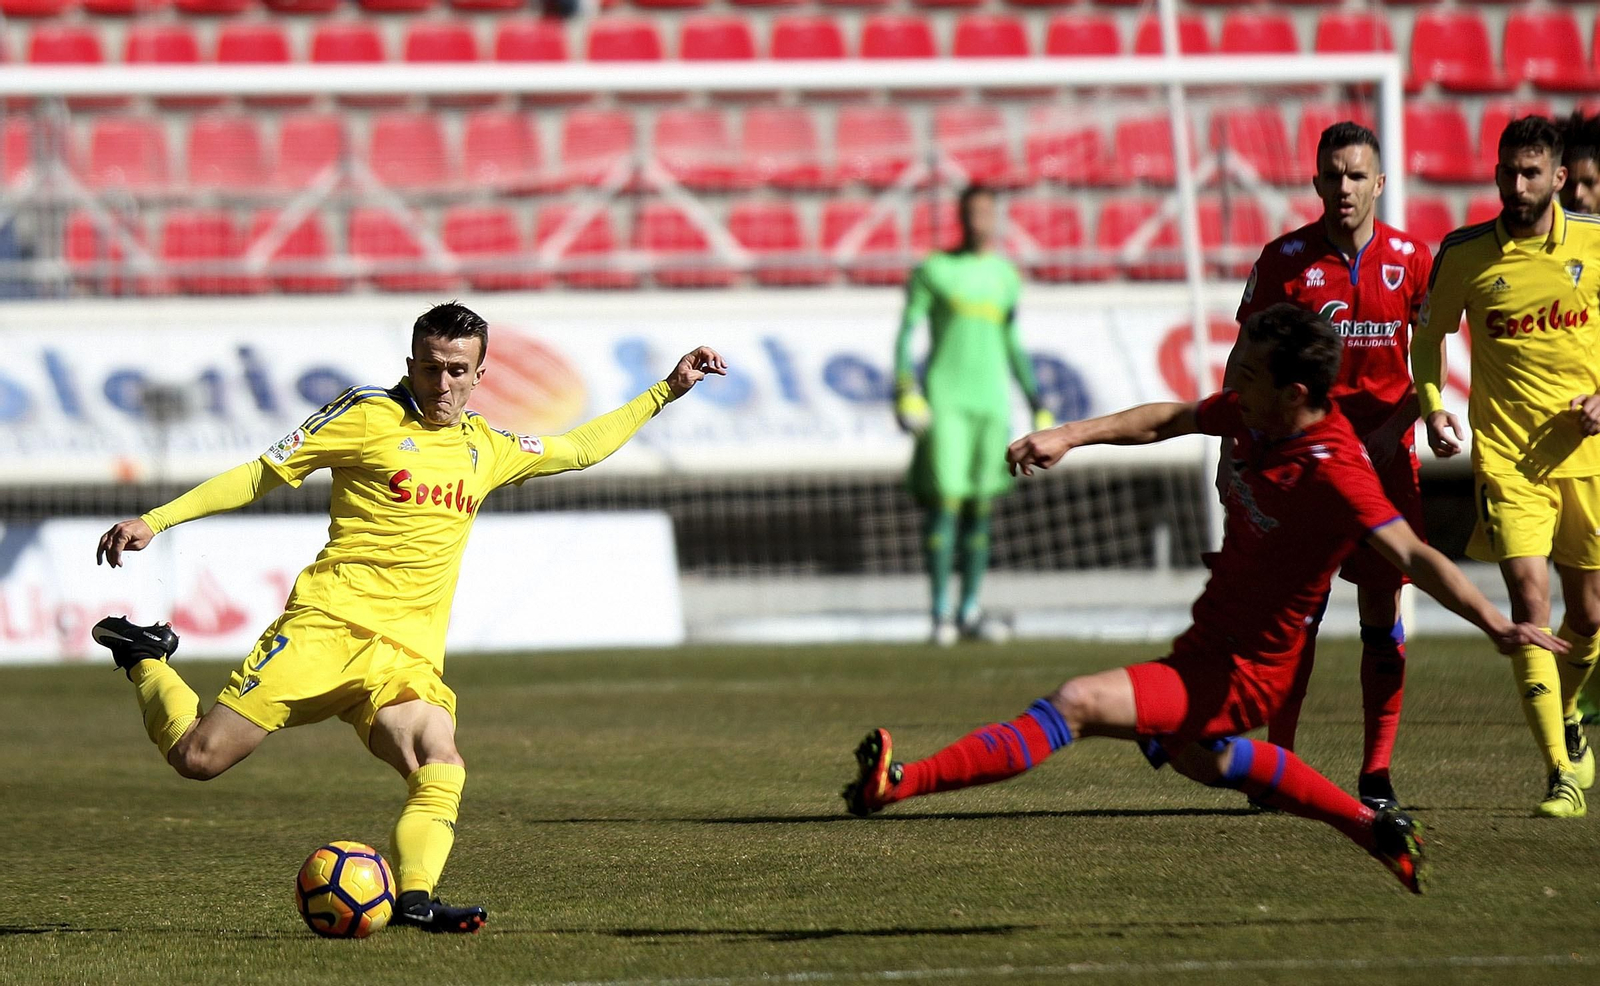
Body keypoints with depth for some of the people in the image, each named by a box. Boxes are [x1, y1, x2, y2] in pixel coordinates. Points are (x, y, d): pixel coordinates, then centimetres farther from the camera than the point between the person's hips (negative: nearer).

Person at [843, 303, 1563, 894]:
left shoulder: (1335, 473, -29)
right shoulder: (1253, 415, -5)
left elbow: (1414, 558, -34)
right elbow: (1170, 420, 12)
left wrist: (1495, 626, -43)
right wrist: (1071, 436, 5)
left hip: (1237, 674, -10)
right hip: (1207, 644, 10)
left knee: (1075, 705, -24)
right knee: (1196, 756, 38)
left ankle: (899, 784, -29)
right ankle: (1376, 830, 43)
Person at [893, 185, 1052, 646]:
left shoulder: (1005, 275, 14)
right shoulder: (934, 270, 1)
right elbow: (907, 331, -1)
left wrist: (1036, 402, 19)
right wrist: (904, 385, -14)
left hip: (991, 398, 4)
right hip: (945, 397, -4)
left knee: (980, 506, 4)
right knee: (944, 500, -11)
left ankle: (970, 611, 9)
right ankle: (941, 611, -7)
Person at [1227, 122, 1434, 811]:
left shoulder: (1411, 259, 1)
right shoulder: (1284, 261, -2)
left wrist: (1396, 425, -5)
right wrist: (1231, 448, -2)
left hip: (1385, 454, 1)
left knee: (1383, 612, 0)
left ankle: (1377, 771, 5)